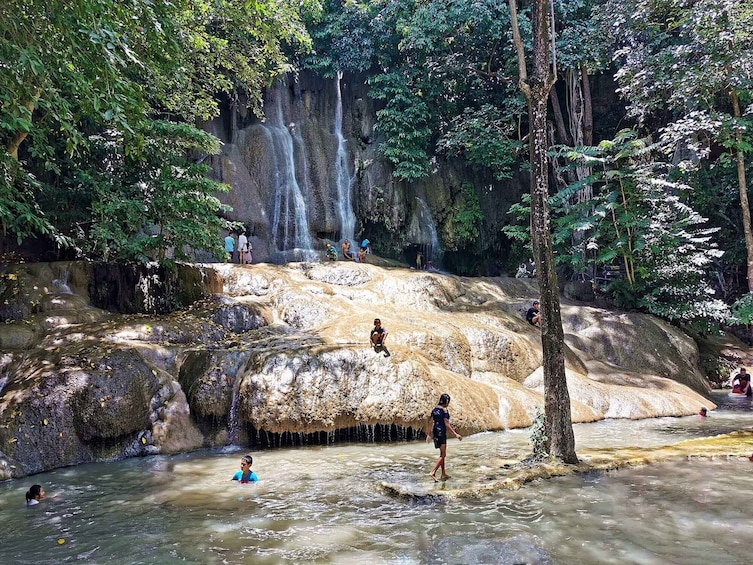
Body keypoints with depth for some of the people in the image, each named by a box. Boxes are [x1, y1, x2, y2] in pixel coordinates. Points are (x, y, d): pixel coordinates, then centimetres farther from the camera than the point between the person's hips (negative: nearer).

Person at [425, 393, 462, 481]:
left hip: (435, 432, 8)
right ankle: (433, 472, -11)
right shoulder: (444, 410, -13)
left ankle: (444, 474, 25)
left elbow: (431, 423, 11)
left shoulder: (434, 410, 9)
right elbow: (447, 424, -17)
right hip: (441, 432, -8)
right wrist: (455, 434, -14)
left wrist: (429, 434, 18)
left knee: (442, 454, 18)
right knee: (443, 455, -1)